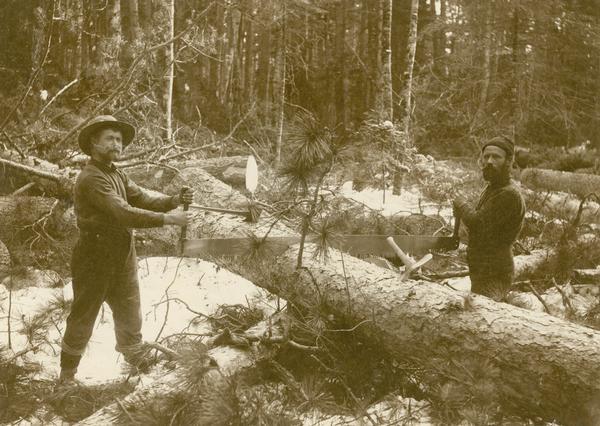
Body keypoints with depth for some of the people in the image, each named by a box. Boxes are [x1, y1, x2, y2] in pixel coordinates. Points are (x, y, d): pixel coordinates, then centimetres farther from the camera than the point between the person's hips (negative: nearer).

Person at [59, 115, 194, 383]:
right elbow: (125, 214, -31)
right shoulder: (91, 179, -23)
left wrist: (175, 200, -14)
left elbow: (143, 199, 4)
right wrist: (168, 219, -30)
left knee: (130, 311, 21)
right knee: (83, 317, 5)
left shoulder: (117, 176, 10)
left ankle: (133, 355, 41)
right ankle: (67, 371, 20)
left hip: (123, 258, 9)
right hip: (95, 260, -8)